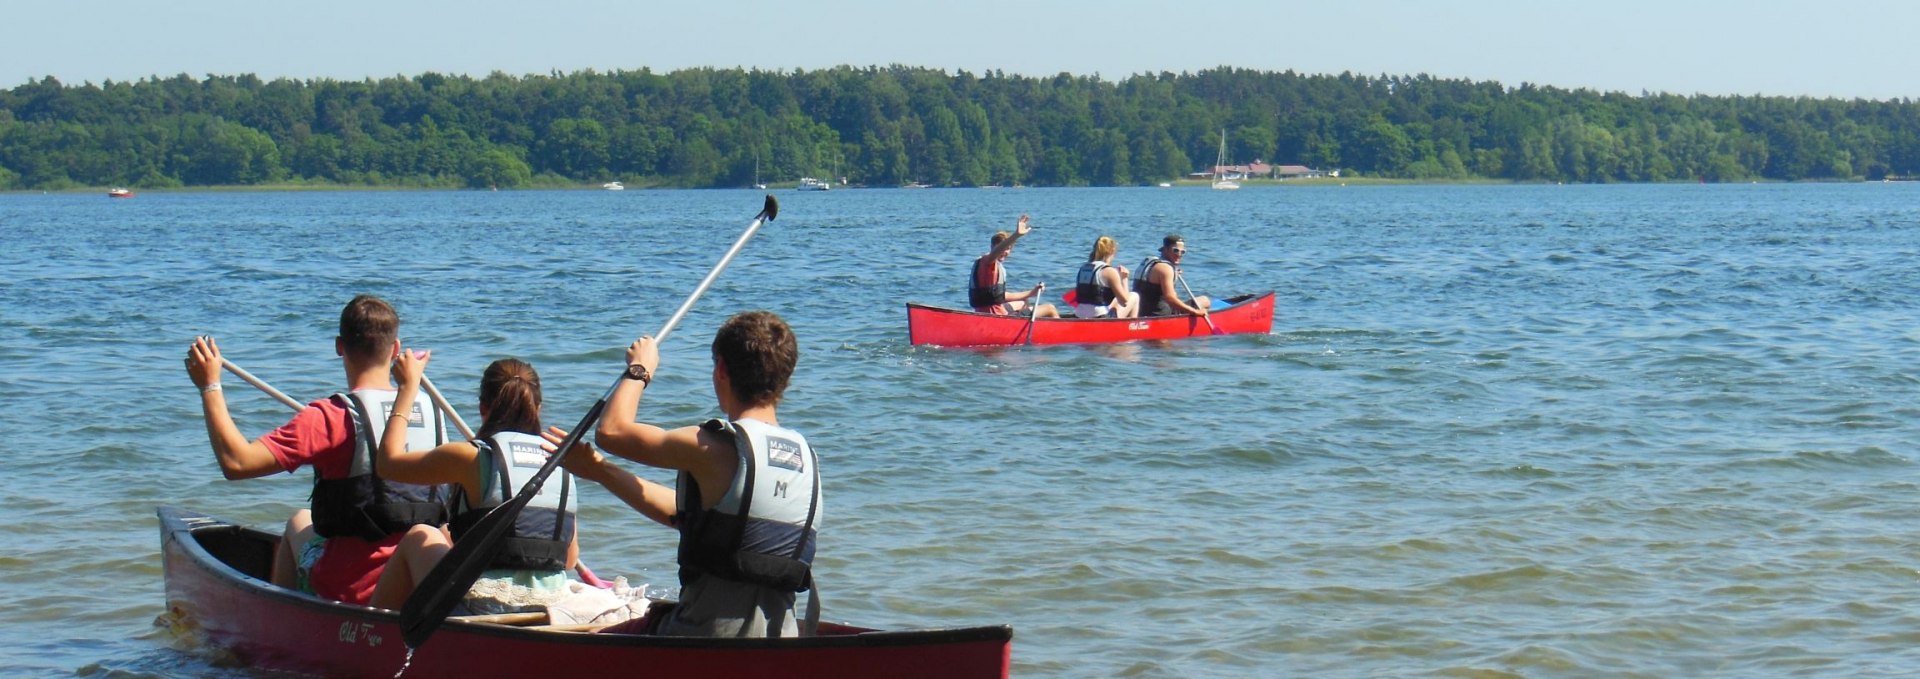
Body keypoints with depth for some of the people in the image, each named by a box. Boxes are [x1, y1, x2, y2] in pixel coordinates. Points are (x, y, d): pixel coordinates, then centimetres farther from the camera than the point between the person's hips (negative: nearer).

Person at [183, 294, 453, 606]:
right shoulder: (432, 412, -1)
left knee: (300, 522, 29)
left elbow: (236, 462, -21)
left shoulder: (331, 417, -17)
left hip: (348, 589, -5)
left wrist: (210, 385, -10)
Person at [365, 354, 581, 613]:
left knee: (418, 537, 24)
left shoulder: (471, 457, -7)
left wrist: (408, 386, 19)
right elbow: (571, 559, 11)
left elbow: (389, 461, 9)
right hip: (551, 615, 5)